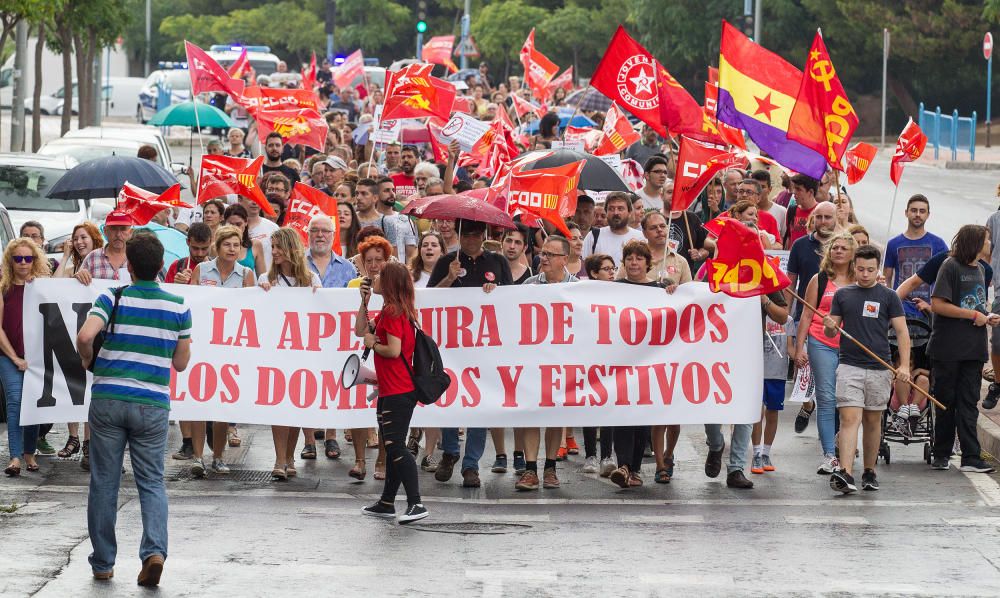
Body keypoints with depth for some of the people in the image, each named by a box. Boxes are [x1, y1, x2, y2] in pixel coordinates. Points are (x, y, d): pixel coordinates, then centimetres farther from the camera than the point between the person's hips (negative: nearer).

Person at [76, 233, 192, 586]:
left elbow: (85, 336, -20)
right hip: (152, 404, 1)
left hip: (108, 399, -1)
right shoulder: (178, 307, 2)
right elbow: (181, 362, 8)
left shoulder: (112, 299, -4)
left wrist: (88, 359, 1)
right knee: (152, 482, 9)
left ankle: (103, 563, 14)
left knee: (104, 483, 9)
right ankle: (155, 549, -14)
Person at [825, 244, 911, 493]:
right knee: (849, 419, -12)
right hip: (849, 367, 0)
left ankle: (869, 472, 24)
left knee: (872, 421, 10)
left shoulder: (888, 297, 3)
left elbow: (902, 332, 1)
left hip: (879, 369, 0)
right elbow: (831, 333, 13)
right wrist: (830, 327, -12)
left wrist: (905, 365, -10)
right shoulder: (843, 295, 8)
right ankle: (845, 474, -22)